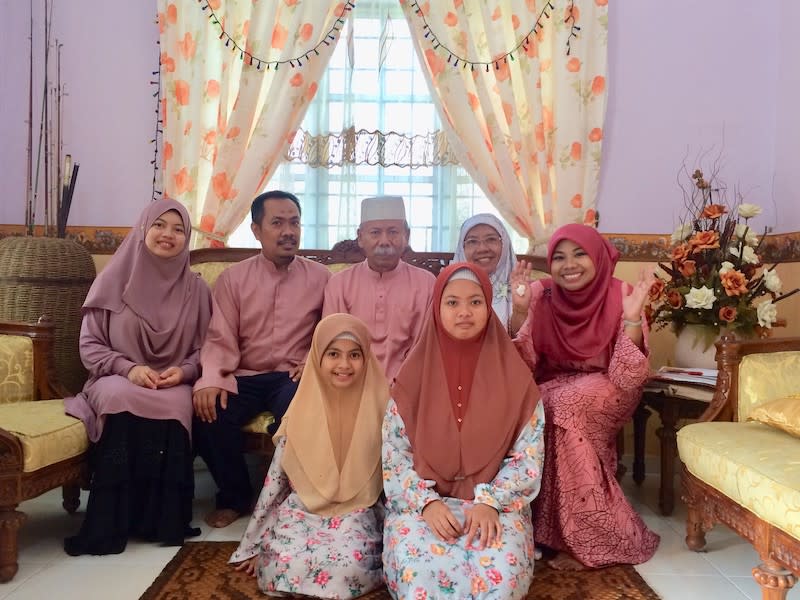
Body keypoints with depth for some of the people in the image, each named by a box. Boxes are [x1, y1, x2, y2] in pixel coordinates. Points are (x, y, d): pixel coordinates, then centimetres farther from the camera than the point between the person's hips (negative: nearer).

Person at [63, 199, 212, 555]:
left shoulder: (195, 289, 8)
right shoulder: (114, 280, 5)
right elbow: (89, 345, 3)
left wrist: (185, 370, -14)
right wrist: (127, 368, -15)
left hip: (174, 385, 1)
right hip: (118, 379, 0)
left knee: (174, 405, -36)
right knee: (121, 397, -37)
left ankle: (163, 518, -23)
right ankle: (112, 522, -30)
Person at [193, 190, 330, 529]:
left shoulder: (320, 277, 6)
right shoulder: (232, 278, 6)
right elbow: (220, 338, -2)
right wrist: (211, 378, -21)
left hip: (292, 377, -1)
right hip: (244, 377, 2)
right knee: (209, 413, -27)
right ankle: (235, 497, 2)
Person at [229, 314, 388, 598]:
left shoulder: (379, 408, -6)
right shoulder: (302, 411, -2)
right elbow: (275, 477, 4)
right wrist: (254, 543, 7)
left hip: (357, 512, -1)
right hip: (303, 509, 1)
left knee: (350, 566, -31)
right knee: (284, 564, -28)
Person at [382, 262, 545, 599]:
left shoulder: (513, 375, 1)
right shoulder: (414, 375, 2)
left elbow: (529, 457, 0)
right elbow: (394, 456, 1)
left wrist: (490, 502, -16)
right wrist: (426, 502, -15)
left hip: (496, 503, 1)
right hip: (421, 502, 0)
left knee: (499, 570, -31)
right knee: (418, 568, -32)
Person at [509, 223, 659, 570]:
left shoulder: (621, 296, -14)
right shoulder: (541, 294, -8)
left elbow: (626, 379, -19)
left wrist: (632, 319, -31)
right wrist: (519, 311, -23)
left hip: (604, 390, -2)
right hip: (554, 387, 3)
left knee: (566, 405, -32)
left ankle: (593, 540, -20)